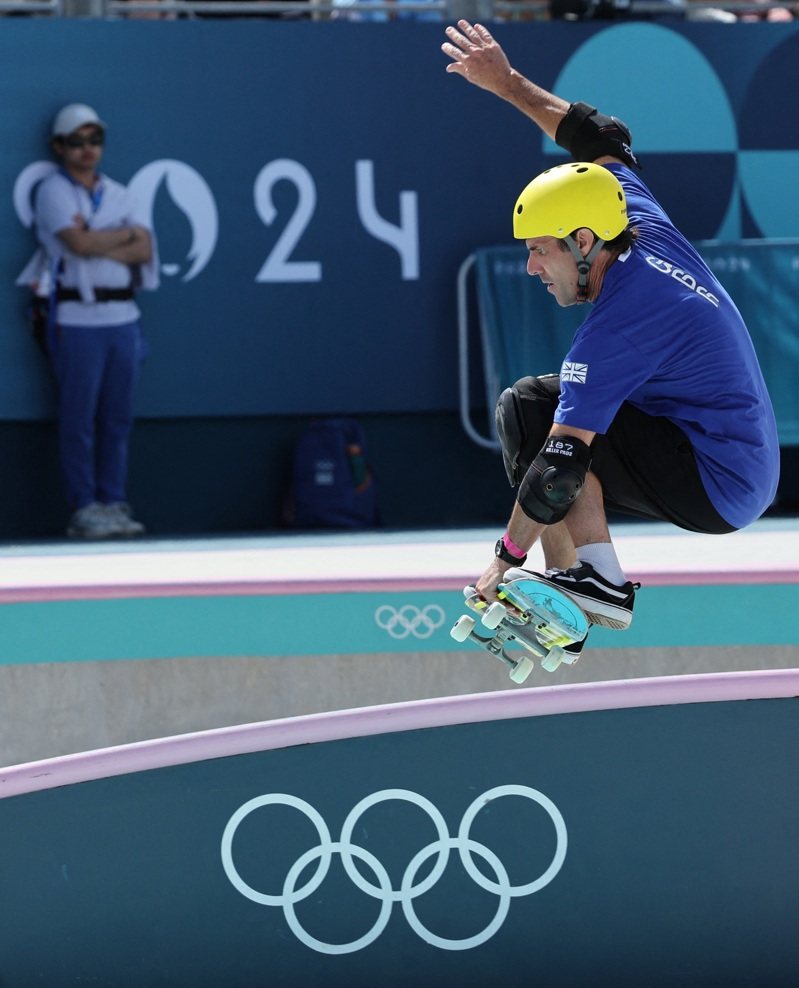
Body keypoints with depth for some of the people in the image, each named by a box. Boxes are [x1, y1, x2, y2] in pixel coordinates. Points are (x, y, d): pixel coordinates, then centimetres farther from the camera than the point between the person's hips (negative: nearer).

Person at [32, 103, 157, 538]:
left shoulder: (117, 193, 16)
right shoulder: (53, 190, -1)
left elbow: (144, 249, 4)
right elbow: (78, 244, -16)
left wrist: (99, 245, -10)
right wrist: (126, 234, -2)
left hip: (122, 315, 5)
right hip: (77, 318, -5)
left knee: (118, 417, 6)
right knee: (79, 417, -3)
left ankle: (113, 504, 12)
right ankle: (83, 510, 0)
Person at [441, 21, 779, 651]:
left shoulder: (613, 327, -22)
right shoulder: (645, 227, 1)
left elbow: (561, 464, -24)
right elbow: (601, 139, 20)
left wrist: (507, 559, -17)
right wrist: (506, 82, 25)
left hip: (712, 492, -10)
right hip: (755, 475, 10)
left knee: (528, 407, -11)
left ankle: (595, 576, -17)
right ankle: (567, 598, 8)